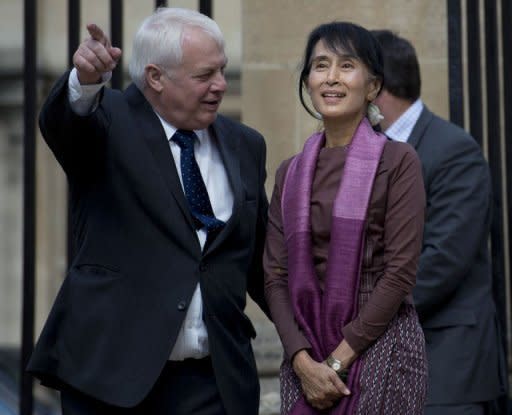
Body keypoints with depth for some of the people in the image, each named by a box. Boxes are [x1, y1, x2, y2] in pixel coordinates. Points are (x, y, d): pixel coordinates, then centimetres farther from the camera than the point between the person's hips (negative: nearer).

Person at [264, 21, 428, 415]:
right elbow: (276, 275, 5)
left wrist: (339, 360, -12)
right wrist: (303, 360, -9)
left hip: (380, 349, -4)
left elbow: (401, 271, -10)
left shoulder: (398, 161, -5)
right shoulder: (290, 173, 9)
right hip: (307, 357, 4)